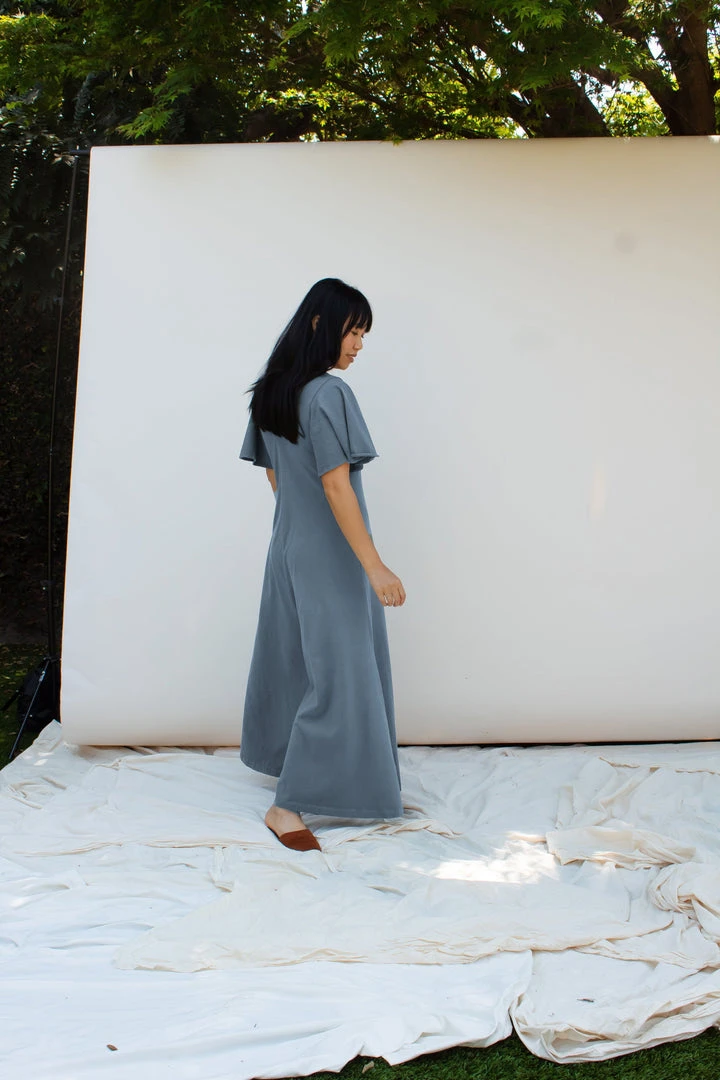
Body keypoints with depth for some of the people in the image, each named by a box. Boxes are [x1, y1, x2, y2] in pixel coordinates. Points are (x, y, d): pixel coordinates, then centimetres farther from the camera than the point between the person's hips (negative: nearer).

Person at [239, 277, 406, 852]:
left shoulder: (271, 392, 7)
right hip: (330, 554, -9)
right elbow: (336, 486, -23)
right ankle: (289, 803, -2)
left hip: (289, 545, 9)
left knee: (294, 658, 19)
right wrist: (375, 566, -21)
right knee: (338, 669, -4)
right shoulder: (328, 394, -19)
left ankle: (285, 761, 33)